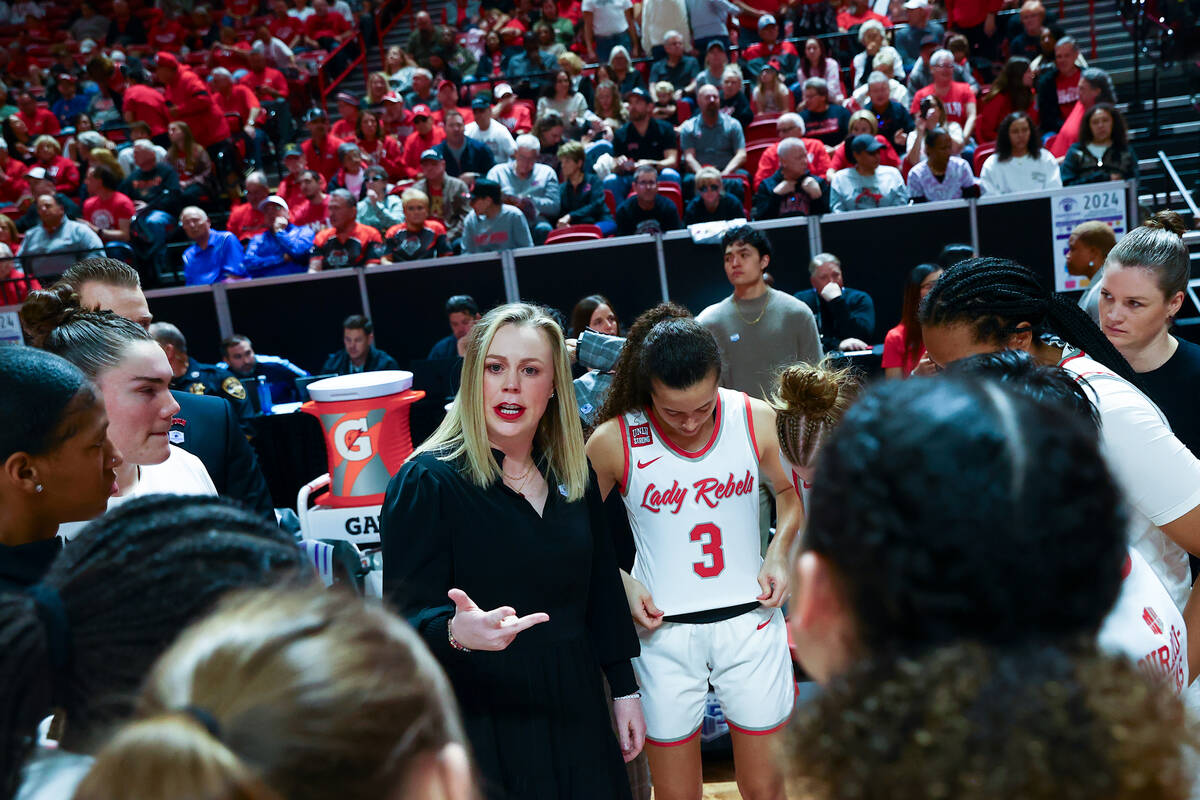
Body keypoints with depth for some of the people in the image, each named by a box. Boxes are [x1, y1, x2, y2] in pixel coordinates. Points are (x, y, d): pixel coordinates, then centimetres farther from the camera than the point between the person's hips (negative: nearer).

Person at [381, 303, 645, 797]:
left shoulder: (572, 475, 3)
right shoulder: (427, 482, -15)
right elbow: (405, 621, -18)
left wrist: (624, 688, 12)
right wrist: (457, 632, -38)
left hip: (574, 715, 5)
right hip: (483, 726, -5)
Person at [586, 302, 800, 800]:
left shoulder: (757, 419, -8)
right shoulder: (613, 441, -13)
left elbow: (789, 491, 12)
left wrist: (779, 551, -4)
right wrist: (620, 581, -12)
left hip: (750, 621, 2)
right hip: (664, 628, -1)